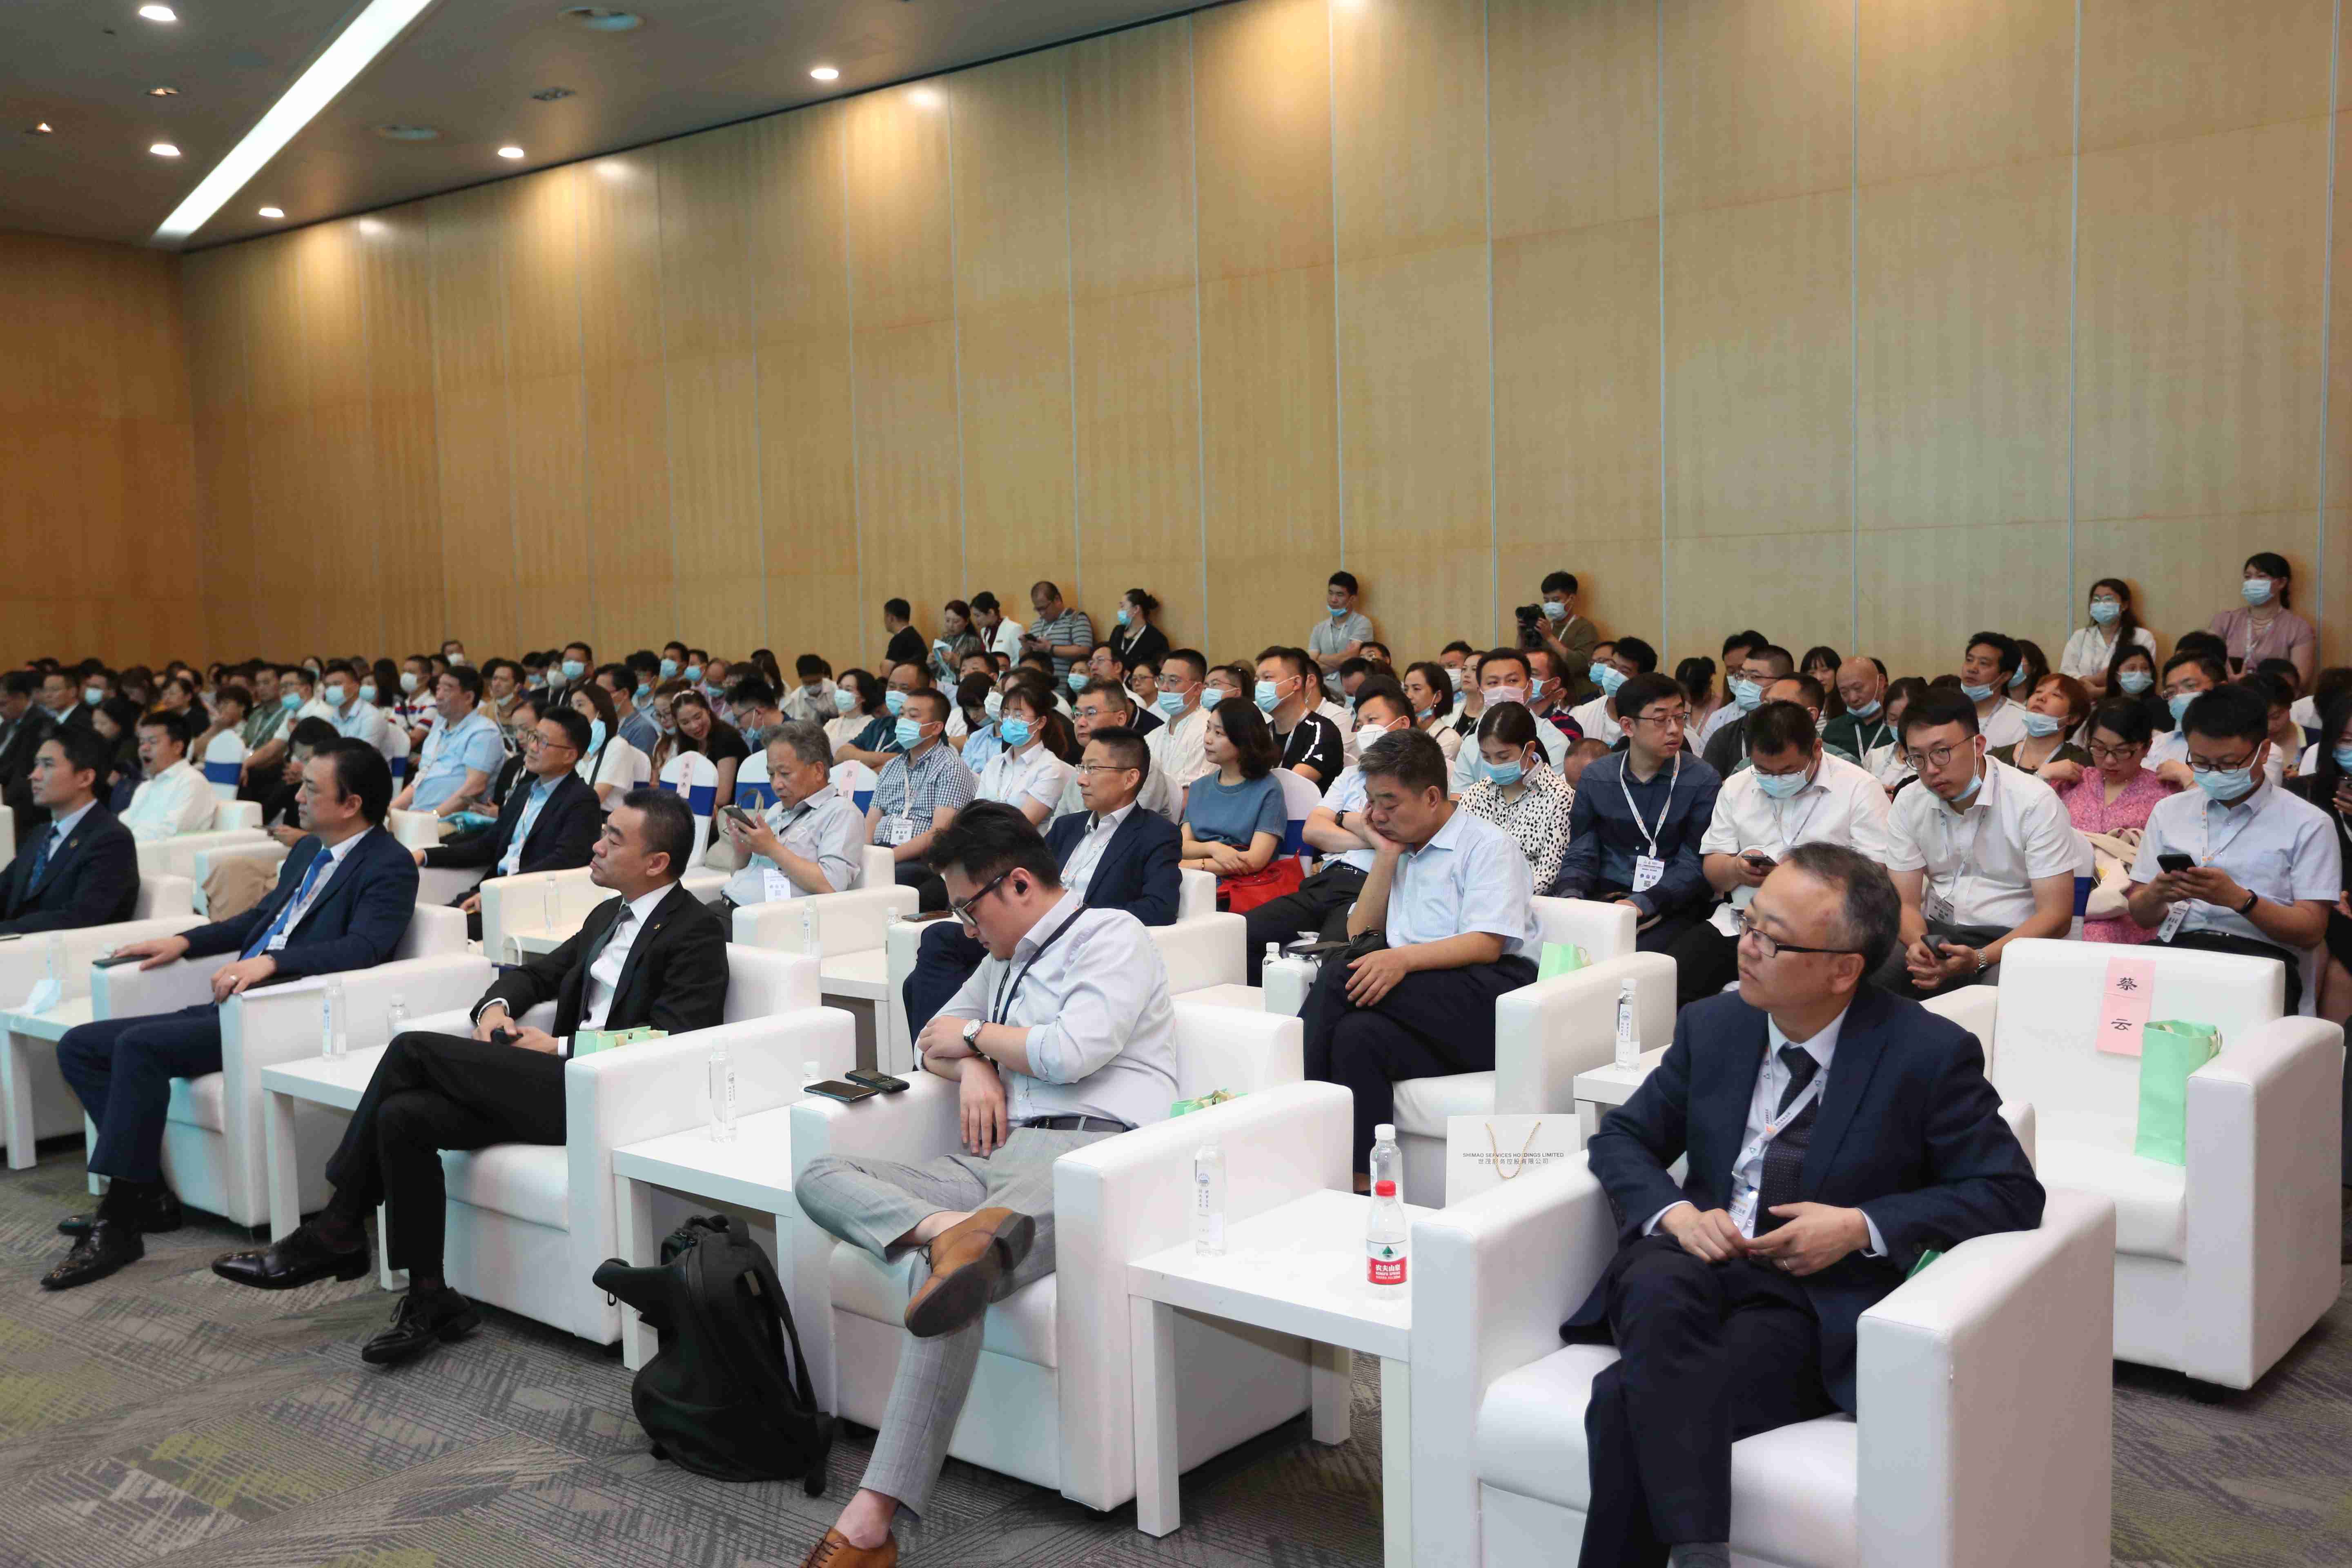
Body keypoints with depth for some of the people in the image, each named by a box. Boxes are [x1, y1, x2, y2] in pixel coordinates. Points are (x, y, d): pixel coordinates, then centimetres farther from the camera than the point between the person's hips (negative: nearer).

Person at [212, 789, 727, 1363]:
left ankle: (336, 1234, -3)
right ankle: (430, 1299, -8)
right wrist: (496, 1006, 5)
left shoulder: (697, 932, -6)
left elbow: (675, 1043, -17)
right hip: (556, 1082, 8)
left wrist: (560, 1048, -14)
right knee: (402, 1117, -14)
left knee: (414, 1049, -15)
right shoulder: (607, 916, 22)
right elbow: (536, 973, 30)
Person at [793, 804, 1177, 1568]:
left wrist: (974, 1034, 5)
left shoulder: (1113, 936, 3)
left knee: (946, 1275, -33)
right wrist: (973, 1066, 10)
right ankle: (950, 1231, -40)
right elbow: (933, 1040, 35)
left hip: (1085, 1148, -8)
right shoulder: (1007, 957, 28)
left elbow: (1072, 1051, -12)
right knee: (821, 1177, -10)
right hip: (995, 1159, 8)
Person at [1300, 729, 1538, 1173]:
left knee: (1340, 975, -28)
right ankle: (1358, 1182, -35)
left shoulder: (1488, 845, 3)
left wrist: (1404, 958, -29)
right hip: (1415, 997, 6)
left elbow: (1488, 945, -13)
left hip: (1487, 993, -6)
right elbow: (1360, 934, 18)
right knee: (1357, 1034, -30)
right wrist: (1387, 856, 10)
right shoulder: (1402, 849, 26)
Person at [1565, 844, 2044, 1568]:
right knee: (1656, 1287, -36)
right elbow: (1621, 1139, 14)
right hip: (1696, 1271, 4)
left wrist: (1862, 1228, -13)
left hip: (1818, 1302, -3)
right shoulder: (1711, 1026, 9)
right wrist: (1675, 1212, -8)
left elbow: (2012, 1193, -1)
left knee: (1630, 1402, -32)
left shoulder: (1929, 1054, -3)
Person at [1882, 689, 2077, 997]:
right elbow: (1906, 902, 4)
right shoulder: (1909, 804, 4)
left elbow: (2056, 915, -12)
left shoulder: (2035, 801, -10)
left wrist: (1979, 960, -26)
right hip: (1936, 936, 4)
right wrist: (1918, 943, -21)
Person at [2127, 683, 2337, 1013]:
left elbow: (2311, 932, 3)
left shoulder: (2307, 824, 9)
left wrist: (2239, 899, -14)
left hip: (2258, 952, -3)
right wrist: (2156, 895, -6)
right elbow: (2141, 916, 18)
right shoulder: (2168, 812, 19)